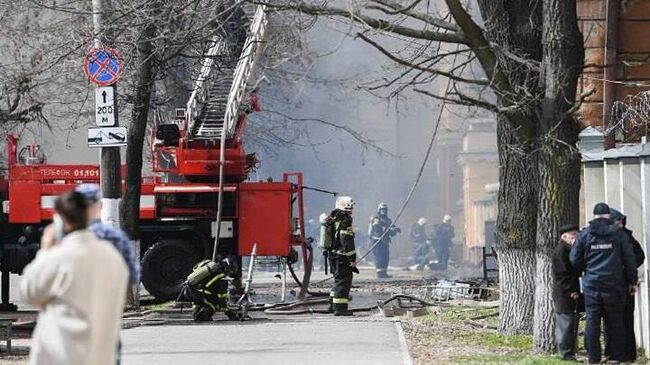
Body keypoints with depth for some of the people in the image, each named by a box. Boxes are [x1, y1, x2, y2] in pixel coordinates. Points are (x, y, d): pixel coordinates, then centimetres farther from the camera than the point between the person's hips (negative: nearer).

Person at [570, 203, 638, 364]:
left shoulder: (585, 234, 0)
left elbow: (574, 260, 2)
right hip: (613, 284, 0)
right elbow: (629, 259, 0)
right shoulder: (618, 233, -1)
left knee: (592, 321, 5)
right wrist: (632, 281, 9)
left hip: (591, 285, 1)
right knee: (614, 321, 6)